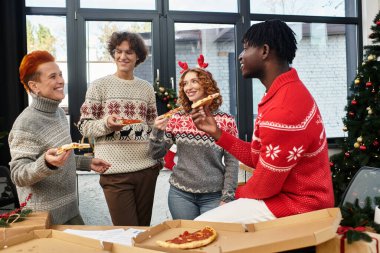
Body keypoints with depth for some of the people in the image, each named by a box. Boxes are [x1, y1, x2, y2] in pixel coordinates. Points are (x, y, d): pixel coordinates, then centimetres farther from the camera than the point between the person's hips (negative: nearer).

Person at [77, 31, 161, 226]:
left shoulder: (147, 88, 11)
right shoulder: (99, 86, 0)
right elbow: (84, 126, -1)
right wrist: (106, 124, -19)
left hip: (147, 167, 4)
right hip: (115, 171, -4)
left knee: (144, 229, 12)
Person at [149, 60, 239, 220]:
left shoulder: (226, 121, -5)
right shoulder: (176, 119, 3)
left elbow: (232, 162, -4)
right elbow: (157, 154, 6)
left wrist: (227, 198, -8)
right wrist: (157, 131, -11)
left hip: (214, 195, -2)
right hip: (180, 194, 2)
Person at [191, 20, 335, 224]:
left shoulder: (284, 110, -28)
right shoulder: (286, 93, 8)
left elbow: (263, 188, -19)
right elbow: (259, 159, 8)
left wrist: (238, 193, 2)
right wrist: (217, 133, 1)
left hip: (297, 206, -10)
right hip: (293, 198, 10)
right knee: (210, 217, 18)